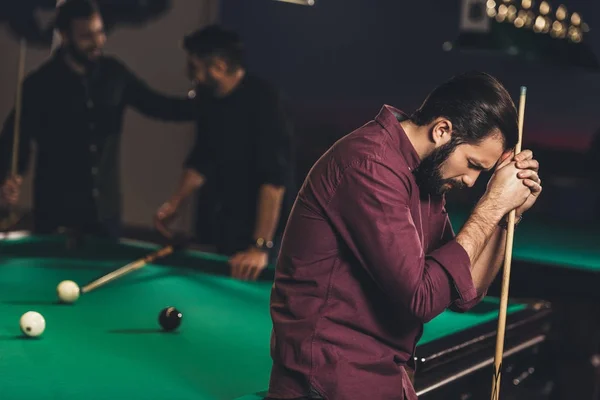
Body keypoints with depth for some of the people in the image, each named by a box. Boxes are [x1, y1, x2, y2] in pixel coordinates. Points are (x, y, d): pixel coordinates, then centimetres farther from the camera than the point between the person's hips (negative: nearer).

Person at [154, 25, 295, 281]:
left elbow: (275, 178, -27)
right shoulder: (208, 98, 1)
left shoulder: (264, 102, -22)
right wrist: (175, 202, 4)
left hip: (259, 228, -7)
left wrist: (261, 245, -31)